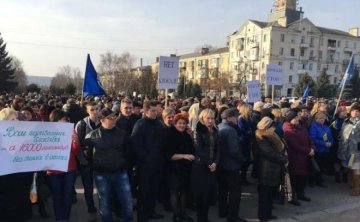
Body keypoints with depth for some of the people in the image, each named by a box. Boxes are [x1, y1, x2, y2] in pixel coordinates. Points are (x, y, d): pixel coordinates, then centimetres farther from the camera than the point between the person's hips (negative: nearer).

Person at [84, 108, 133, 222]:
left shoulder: (122, 133, 3)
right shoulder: (93, 135, -2)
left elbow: (128, 151, 12)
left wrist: (125, 164, 9)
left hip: (120, 172, 1)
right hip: (101, 174, -1)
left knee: (127, 202, 6)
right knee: (105, 204, 12)